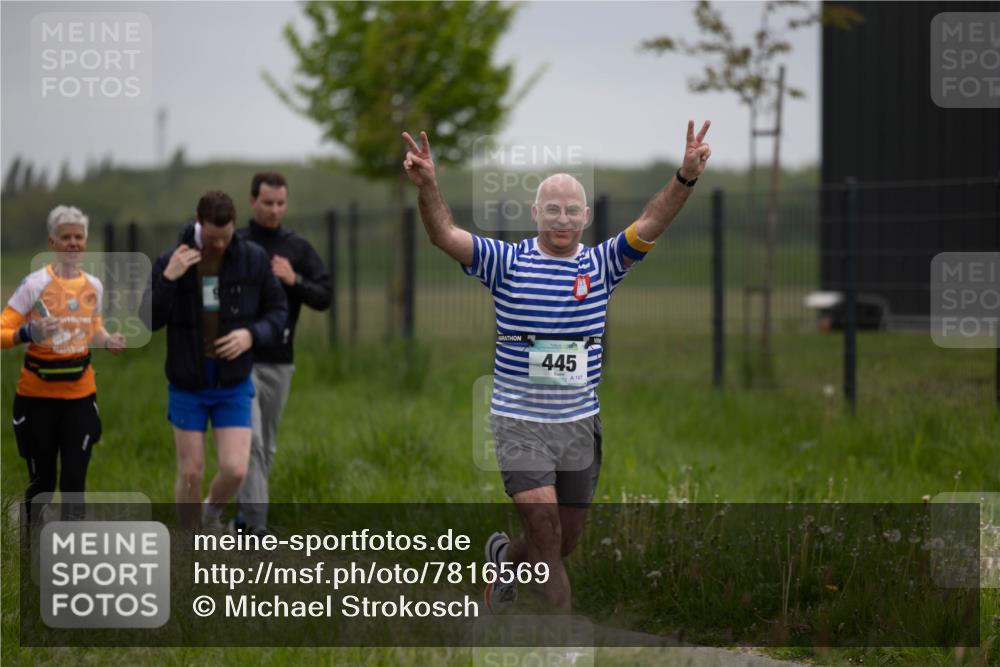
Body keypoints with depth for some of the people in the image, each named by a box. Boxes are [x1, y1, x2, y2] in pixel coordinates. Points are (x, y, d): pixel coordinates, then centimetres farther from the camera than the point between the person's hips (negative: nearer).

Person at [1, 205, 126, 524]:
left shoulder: (94, 286, 4)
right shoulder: (35, 284, -10)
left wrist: (108, 341, 1)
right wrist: (29, 333, -32)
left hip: (80, 393, 3)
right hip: (37, 393, -3)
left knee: (74, 480, -4)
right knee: (42, 480, 5)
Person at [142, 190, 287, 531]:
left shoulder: (254, 259, -7)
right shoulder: (171, 262, -9)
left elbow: (277, 309, 3)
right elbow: (148, 320, -11)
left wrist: (252, 334, -16)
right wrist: (168, 279, -26)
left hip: (234, 385, 1)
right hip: (187, 387, -1)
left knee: (235, 470, -7)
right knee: (191, 474, 3)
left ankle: (212, 513, 26)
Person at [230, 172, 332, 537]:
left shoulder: (298, 248, 6)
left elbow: (325, 297, 3)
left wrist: (294, 280, -14)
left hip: (280, 361, 3)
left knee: (266, 446, 11)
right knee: (250, 441, -14)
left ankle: (243, 514, 25)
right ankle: (256, 523, -18)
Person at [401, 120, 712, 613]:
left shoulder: (601, 264, 2)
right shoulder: (507, 262, -4)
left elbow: (648, 226, -12)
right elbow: (445, 236, -17)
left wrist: (685, 179, -29)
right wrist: (427, 187, -36)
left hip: (580, 422, 3)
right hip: (520, 423, -3)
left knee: (566, 541, 12)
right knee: (545, 531, -15)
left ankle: (505, 557, 43)